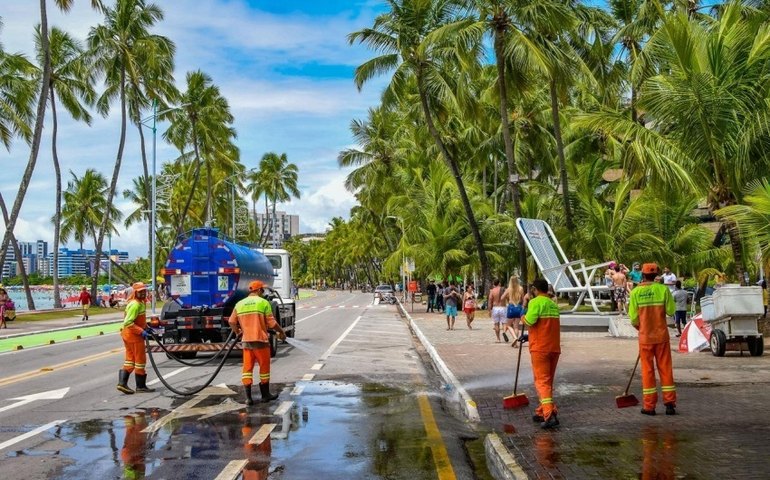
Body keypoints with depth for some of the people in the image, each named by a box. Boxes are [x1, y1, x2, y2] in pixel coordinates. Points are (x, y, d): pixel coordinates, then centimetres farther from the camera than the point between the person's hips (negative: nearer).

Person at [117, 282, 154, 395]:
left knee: (130, 359, 14)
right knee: (140, 359, 1)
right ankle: (141, 386, 10)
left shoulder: (139, 303, 13)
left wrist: (145, 327, 12)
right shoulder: (135, 304, -20)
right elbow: (128, 322, -26)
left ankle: (122, 383, 11)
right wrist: (141, 331, -26)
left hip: (128, 335, 10)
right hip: (134, 335, -10)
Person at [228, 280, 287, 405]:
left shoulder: (239, 304, 8)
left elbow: (232, 322, 4)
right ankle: (265, 395, 20)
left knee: (247, 368, 7)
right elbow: (271, 322, -8)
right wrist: (281, 332, 6)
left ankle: (248, 397, 2)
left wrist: (238, 332, 21)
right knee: (264, 367, 10)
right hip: (260, 340, -4)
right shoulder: (263, 302, -6)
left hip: (246, 340, 4)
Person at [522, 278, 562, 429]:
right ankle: (542, 412, 22)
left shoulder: (536, 302, -10)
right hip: (554, 347, 7)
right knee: (549, 381, 15)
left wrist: (523, 318, -2)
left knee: (542, 381, -7)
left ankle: (550, 415, -18)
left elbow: (529, 321, -25)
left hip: (540, 348, -7)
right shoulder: (554, 305, 15)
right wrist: (529, 336, 31)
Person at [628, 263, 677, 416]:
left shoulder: (635, 292, -7)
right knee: (665, 368, 9)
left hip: (645, 336, 0)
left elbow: (633, 317, -3)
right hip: (662, 335, 1)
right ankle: (670, 403, 10)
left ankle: (649, 406, 8)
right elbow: (671, 311, -5)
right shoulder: (663, 289, -7)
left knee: (647, 370, 6)